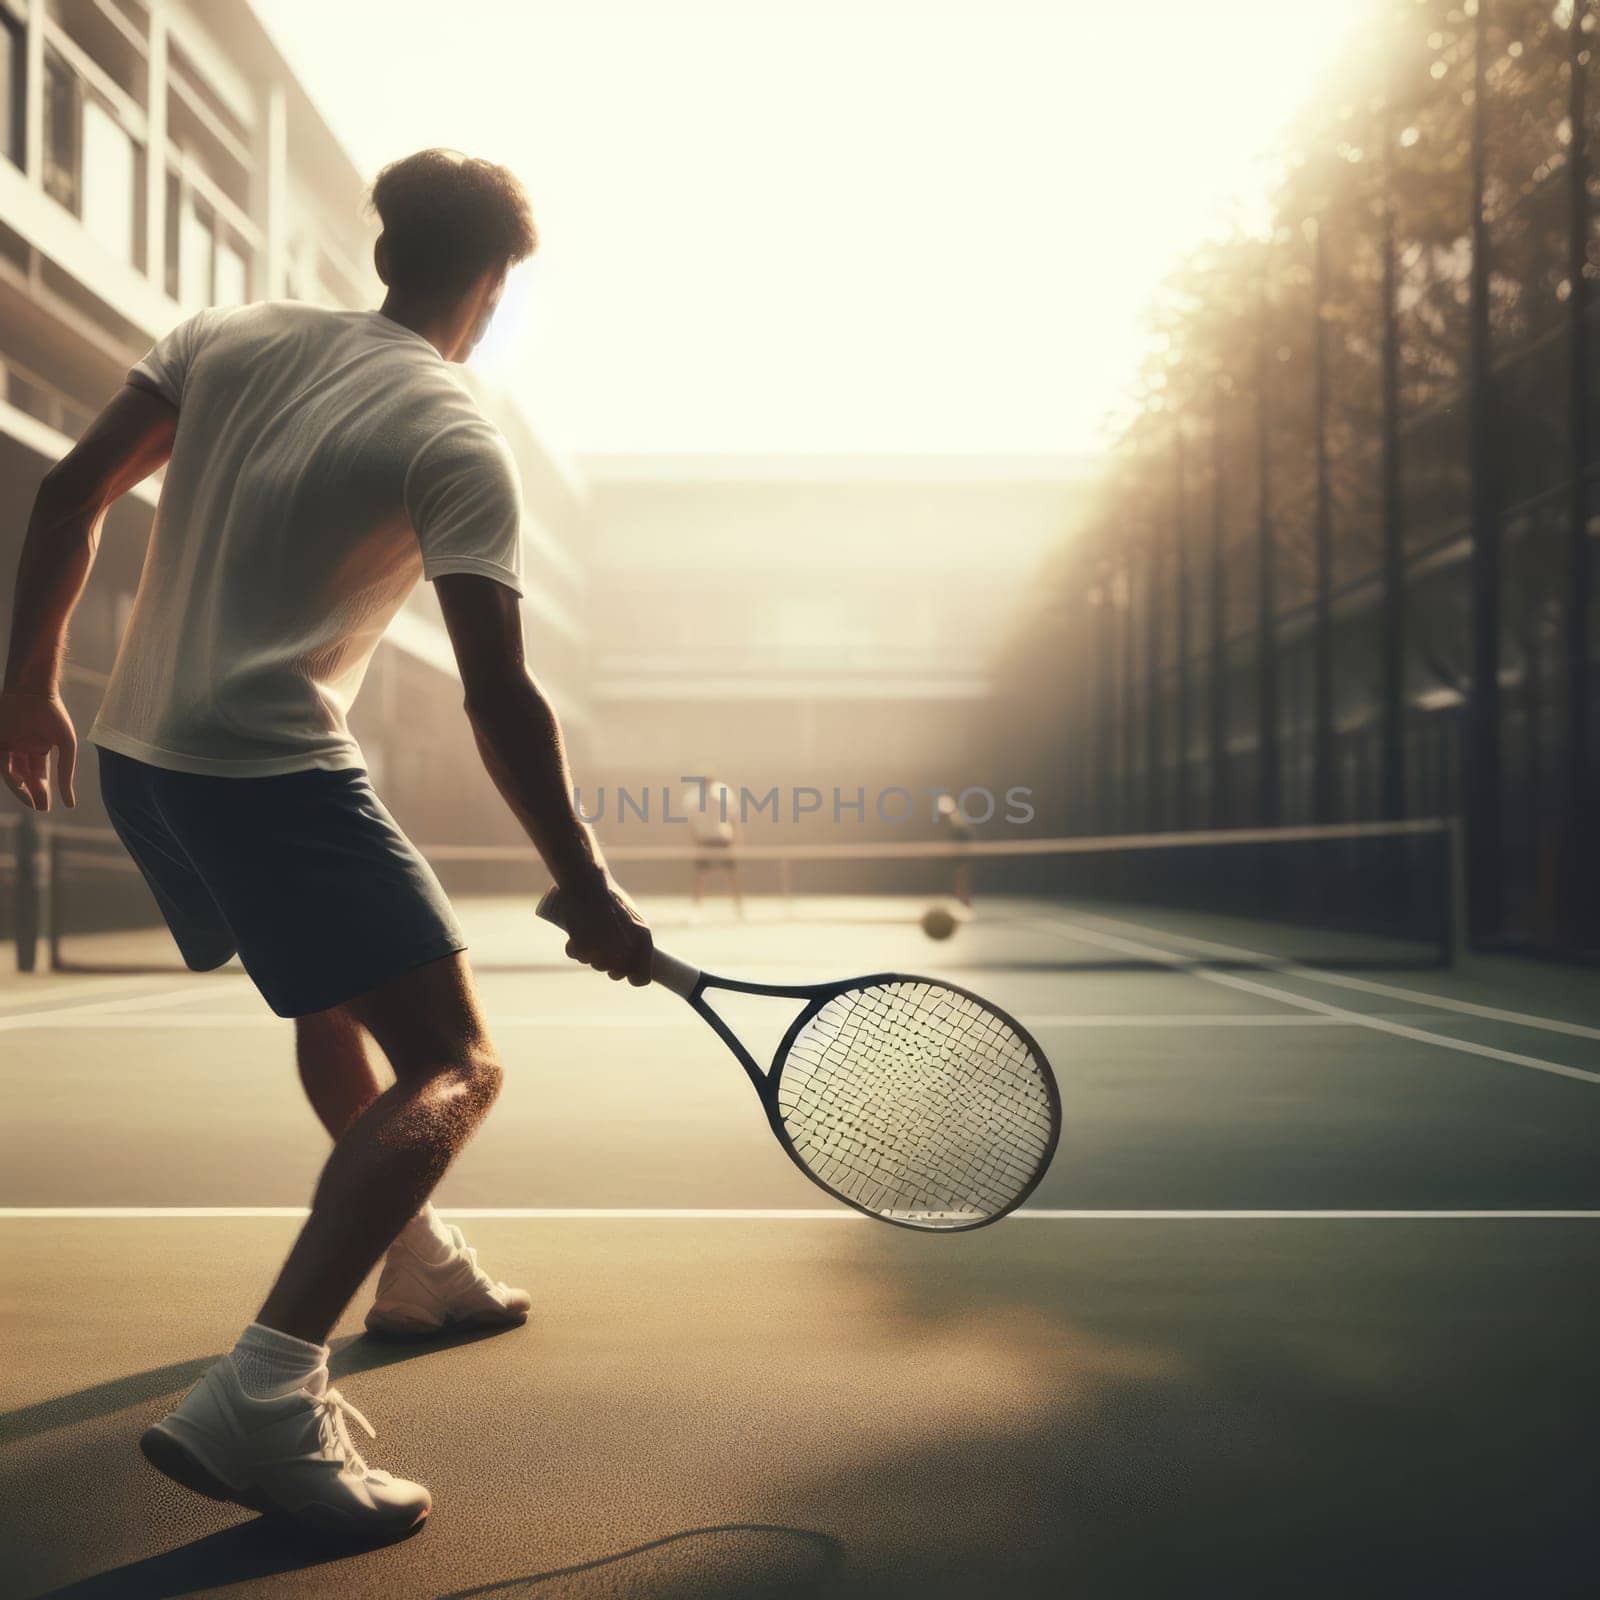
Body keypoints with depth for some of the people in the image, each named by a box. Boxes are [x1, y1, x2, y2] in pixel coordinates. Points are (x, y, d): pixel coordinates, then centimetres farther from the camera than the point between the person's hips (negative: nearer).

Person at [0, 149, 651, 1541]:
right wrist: (590, 892, -9)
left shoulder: (229, 338, 8)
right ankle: (260, 1401, -21)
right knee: (454, 1064, -7)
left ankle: (419, 1266, 42)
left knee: (336, 1003, 27)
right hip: (273, 774, -8)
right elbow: (500, 701, -16)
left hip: (137, 750, 9)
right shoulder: (458, 445, -10)